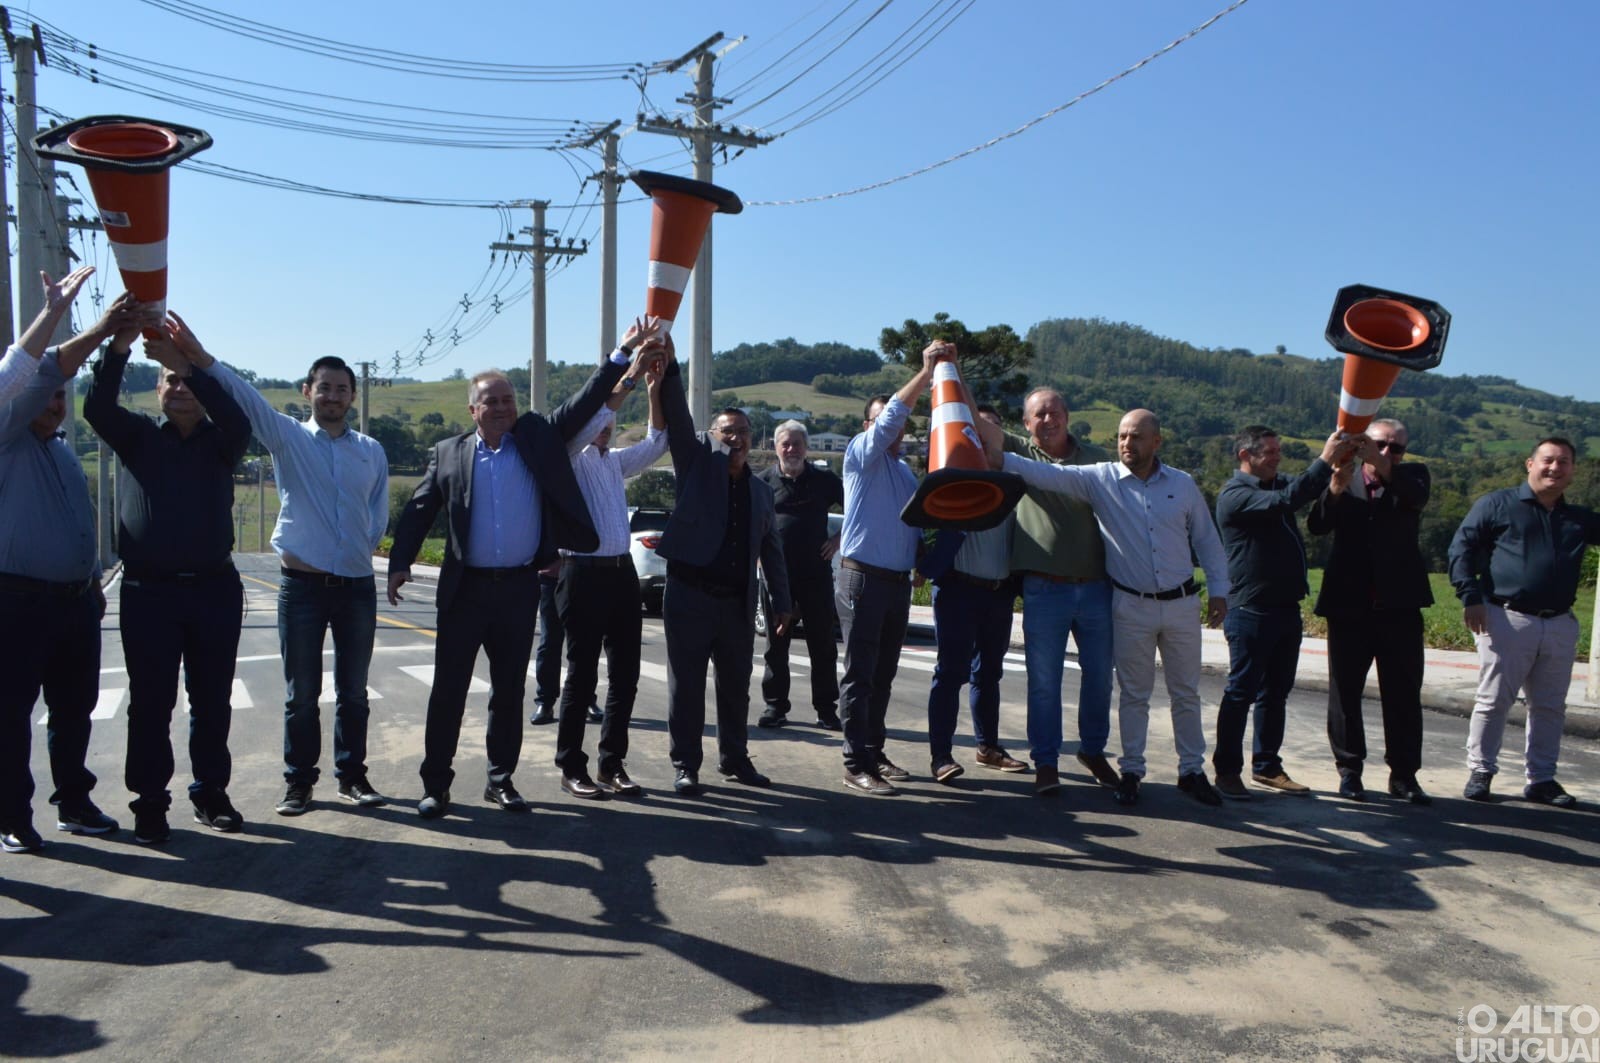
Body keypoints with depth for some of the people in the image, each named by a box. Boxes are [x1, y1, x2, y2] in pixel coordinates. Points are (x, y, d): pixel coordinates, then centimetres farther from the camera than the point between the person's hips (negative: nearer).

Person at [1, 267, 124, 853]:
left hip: (76, 601, 7)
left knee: (75, 708, 13)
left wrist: (94, 583, 22)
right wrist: (53, 315, -26)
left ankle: (75, 804, 24)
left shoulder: (63, 450, 19)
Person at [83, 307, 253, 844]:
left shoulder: (219, 442, 7)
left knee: (212, 701, 8)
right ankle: (150, 802, 13)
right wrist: (119, 346, -27)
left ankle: (211, 794, 19)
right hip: (148, 592, -1)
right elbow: (97, 406, -12)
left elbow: (238, 421, -16)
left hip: (214, 589, 1)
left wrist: (190, 364, -28)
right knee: (150, 703, 3)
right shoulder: (137, 435, 8)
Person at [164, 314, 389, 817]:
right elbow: (246, 397, -16)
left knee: (353, 691, 10)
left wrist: (358, 548, 5)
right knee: (301, 693, 6)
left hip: (356, 585, 2)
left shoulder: (372, 451, 7)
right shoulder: (288, 437, 0)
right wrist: (201, 359, -30)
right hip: (302, 585, -2)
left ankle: (352, 775, 22)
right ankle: (299, 781, 17)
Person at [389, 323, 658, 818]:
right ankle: (436, 784, 13)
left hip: (520, 587, 2)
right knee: (448, 688, 3)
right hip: (466, 588, -1)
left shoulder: (538, 437, 6)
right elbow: (418, 510, 4)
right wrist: (400, 563, -6)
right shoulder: (448, 453, 3)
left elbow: (584, 403, 5)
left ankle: (501, 778, 23)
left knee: (510, 689, 10)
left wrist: (621, 355, -1)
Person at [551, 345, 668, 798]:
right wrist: (632, 375, -17)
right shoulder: (569, 455, -1)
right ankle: (571, 767, 10)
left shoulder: (614, 460, 20)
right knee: (582, 675, -1)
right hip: (584, 572, -7)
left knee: (625, 675, 8)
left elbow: (655, 443, 14)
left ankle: (612, 764, 18)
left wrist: (655, 386, 4)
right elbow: (592, 419, -19)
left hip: (622, 571, 7)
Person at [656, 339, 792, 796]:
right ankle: (686, 764, 11)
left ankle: (734, 758, 26)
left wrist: (781, 600, 13)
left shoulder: (760, 489, 14)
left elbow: (771, 549, 17)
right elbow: (678, 419, -12)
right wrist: (669, 366, -25)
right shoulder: (699, 463, 2)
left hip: (738, 603, 4)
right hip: (690, 596, -4)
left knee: (735, 686, 12)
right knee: (687, 685, 2)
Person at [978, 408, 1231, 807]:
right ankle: (1130, 771, 18)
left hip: (1181, 604, 2)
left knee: (1186, 693, 10)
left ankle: (1192, 771, 22)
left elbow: (1207, 540, 10)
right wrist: (1001, 458, -30)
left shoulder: (1183, 484, 2)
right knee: (1133, 694, 7)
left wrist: (1218, 590, 7)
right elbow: (1050, 475, -17)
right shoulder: (1101, 479, -4)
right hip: (1131, 606, -2)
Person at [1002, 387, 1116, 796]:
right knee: (1043, 682, 3)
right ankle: (1045, 762, 16)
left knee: (1099, 677, 13)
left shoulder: (1096, 457, 9)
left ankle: (1093, 750, 33)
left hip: (1097, 588, 3)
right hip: (1045, 590, -2)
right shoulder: (1019, 453, 3)